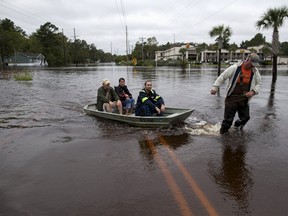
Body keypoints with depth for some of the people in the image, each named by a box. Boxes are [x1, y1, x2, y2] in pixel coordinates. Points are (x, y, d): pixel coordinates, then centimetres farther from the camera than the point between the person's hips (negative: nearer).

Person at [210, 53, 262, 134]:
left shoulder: (255, 72, 3)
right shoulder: (235, 68, -11)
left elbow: (258, 84, 12)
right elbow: (222, 77, -7)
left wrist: (253, 91, -8)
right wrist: (215, 87, -15)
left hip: (244, 99, 5)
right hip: (232, 98, -4)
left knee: (245, 117, 12)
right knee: (228, 119, -3)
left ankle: (236, 126, 42)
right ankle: (222, 134, 15)